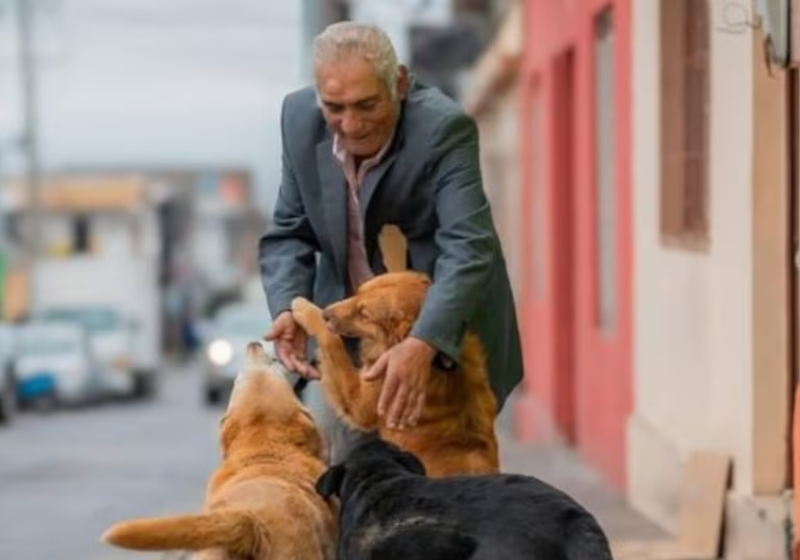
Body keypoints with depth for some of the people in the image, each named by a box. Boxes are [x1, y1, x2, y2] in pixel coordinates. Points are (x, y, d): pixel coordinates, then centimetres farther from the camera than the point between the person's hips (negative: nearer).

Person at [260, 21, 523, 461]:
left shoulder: (443, 129, -25)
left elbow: (468, 248, -35)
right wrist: (287, 308, -22)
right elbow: (289, 234, -1)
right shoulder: (301, 119, -10)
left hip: (449, 339, -4)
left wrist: (423, 344, -50)